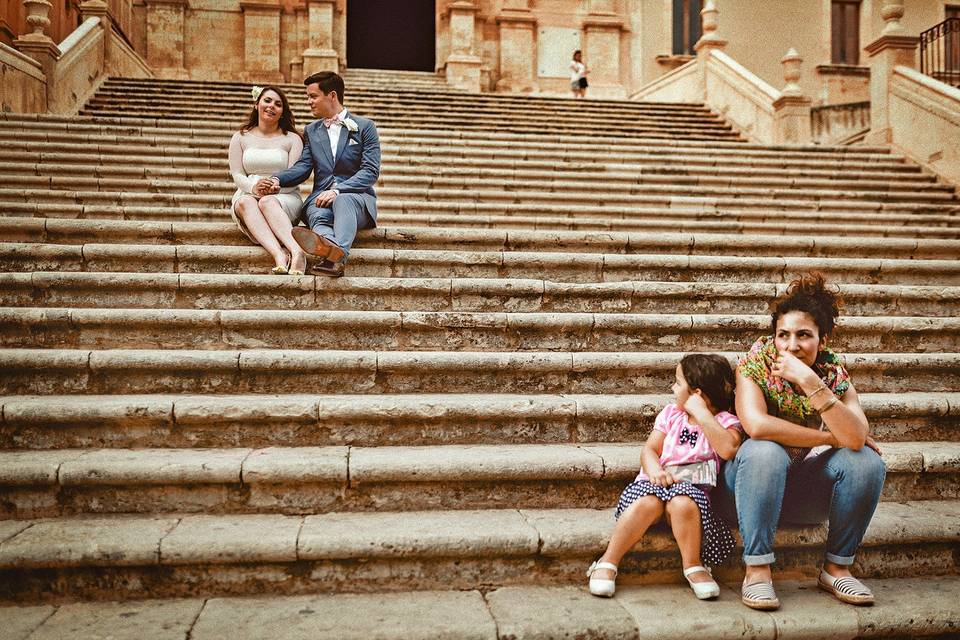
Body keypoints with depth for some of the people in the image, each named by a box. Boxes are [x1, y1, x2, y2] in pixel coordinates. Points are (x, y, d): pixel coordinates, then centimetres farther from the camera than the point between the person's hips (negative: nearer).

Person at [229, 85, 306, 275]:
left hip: (284, 198, -1)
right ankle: (279, 255, -58)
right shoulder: (240, 138, 16)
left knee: (267, 202, -37)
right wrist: (253, 187, -18)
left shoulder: (292, 139, 11)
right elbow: (237, 175, 6)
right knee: (246, 202, -35)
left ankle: (296, 252, -61)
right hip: (248, 195, 2)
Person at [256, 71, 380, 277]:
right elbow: (303, 167, 10)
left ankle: (337, 255, -65)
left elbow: (371, 171, -3)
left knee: (343, 201, -38)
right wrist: (277, 179, -12)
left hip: (356, 196, -3)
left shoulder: (365, 127, 9)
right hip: (322, 197, 3)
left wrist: (337, 190, -17)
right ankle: (332, 248, -68)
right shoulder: (311, 131, 23)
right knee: (317, 216, -34)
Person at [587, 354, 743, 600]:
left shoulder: (725, 420, 3)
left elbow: (728, 449, -19)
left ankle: (693, 566, -12)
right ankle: (607, 563, -21)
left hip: (692, 486, -2)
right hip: (657, 481, 2)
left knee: (682, 503, -37)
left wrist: (701, 413, -16)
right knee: (648, 503, -33)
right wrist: (655, 470, -16)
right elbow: (650, 450, 7)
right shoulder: (671, 414, 14)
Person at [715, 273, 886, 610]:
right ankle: (757, 570, -27)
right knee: (764, 451, -34)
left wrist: (810, 382, -36)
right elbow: (756, 425, -35)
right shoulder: (756, 365, -16)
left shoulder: (835, 375, -9)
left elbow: (856, 438, -28)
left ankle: (837, 566, -5)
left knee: (867, 461, -20)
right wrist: (832, 437, -27)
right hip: (753, 482, -3)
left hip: (804, 493, 3)